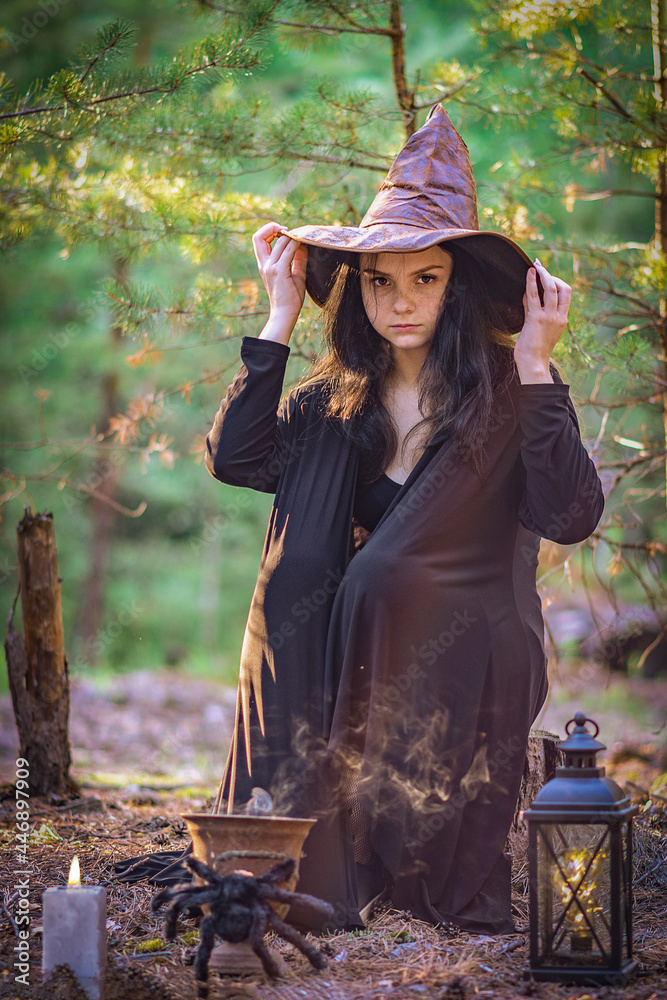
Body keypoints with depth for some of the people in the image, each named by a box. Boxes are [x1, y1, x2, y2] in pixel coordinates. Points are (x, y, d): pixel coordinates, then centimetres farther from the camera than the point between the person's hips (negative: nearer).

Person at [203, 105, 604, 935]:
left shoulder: (508, 396, -2)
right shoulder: (331, 404, 9)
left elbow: (571, 517, -15)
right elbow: (235, 459, -8)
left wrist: (537, 371, -19)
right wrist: (281, 316, -4)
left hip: (455, 675, -2)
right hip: (338, 675, 2)